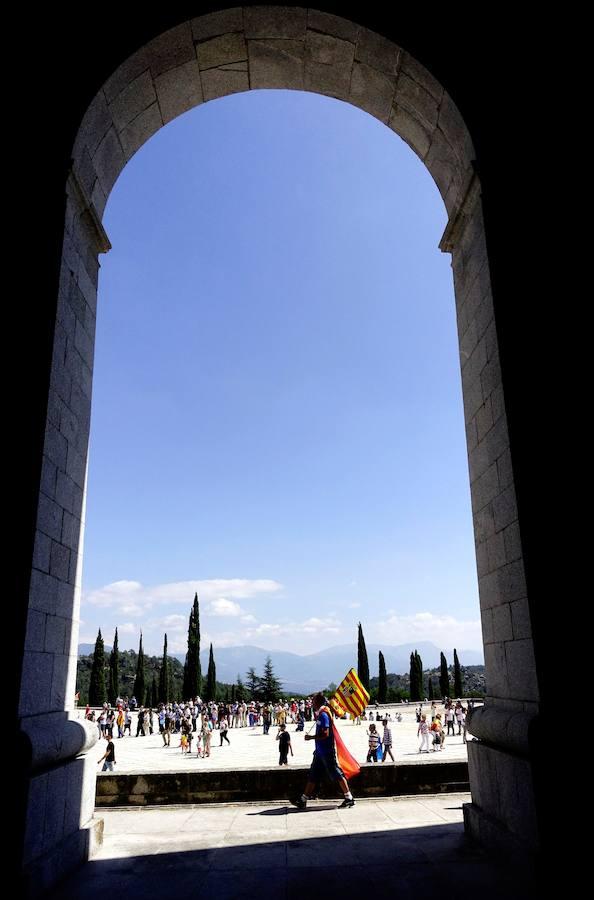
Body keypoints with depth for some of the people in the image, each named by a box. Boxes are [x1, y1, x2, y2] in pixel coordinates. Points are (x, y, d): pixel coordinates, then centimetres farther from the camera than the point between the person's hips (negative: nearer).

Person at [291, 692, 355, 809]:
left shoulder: (323, 715, -16)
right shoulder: (321, 714, 13)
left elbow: (325, 734, -24)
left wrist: (311, 737, -16)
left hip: (327, 752, -10)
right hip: (320, 751, 10)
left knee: (337, 774, -3)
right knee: (313, 776, 11)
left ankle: (349, 798, 5)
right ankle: (303, 800, 14)